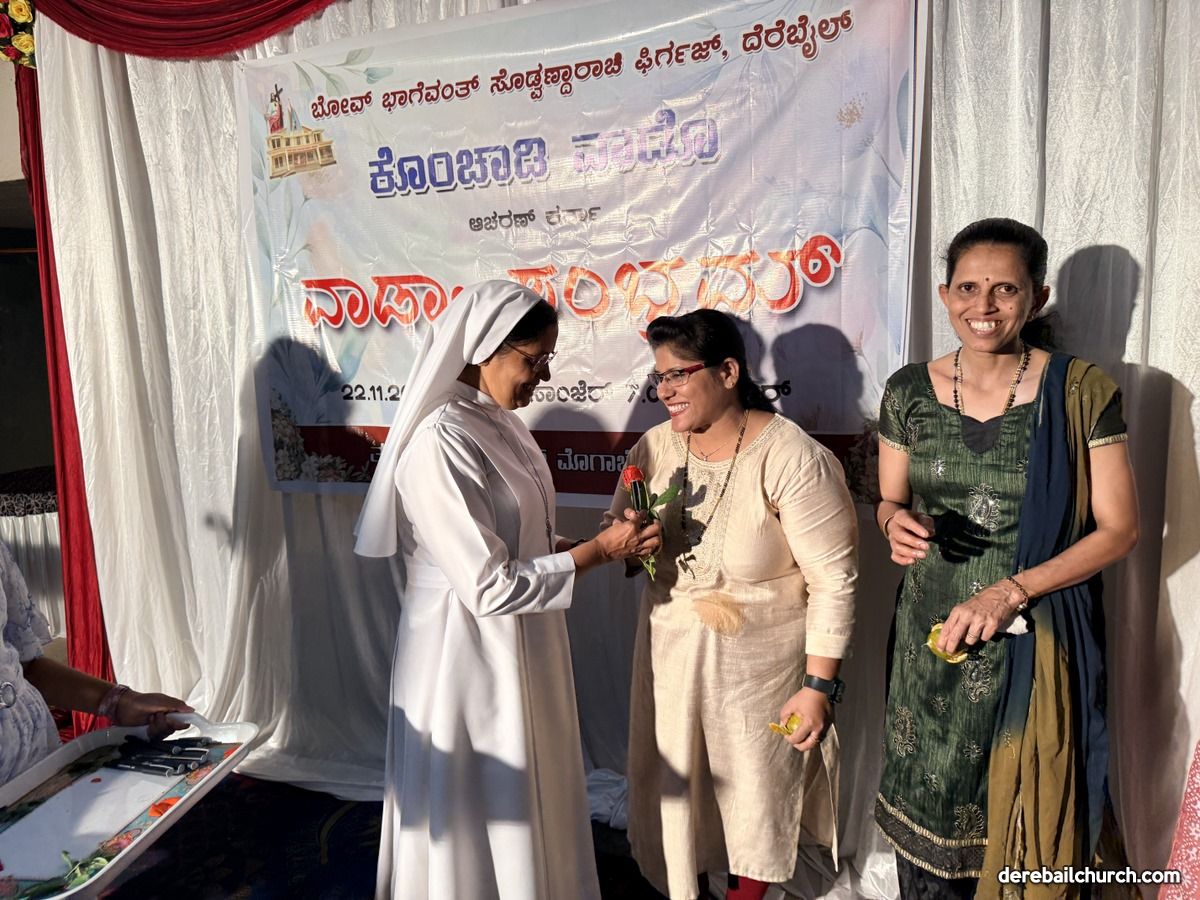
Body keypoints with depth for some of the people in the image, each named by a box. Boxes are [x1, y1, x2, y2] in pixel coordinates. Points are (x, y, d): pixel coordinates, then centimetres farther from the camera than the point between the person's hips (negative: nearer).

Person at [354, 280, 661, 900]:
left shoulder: (496, 422, 3)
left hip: (518, 642, 9)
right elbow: (490, 586, -25)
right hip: (468, 647, -8)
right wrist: (599, 550, -18)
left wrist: (608, 542, -2)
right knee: (481, 808, 12)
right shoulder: (439, 445, -24)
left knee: (527, 794, 24)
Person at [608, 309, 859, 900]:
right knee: (672, 785, 19)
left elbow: (833, 581, -17)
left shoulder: (791, 459, -21)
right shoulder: (655, 447, -5)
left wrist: (819, 685, -15)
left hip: (759, 666, -4)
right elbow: (616, 529, 9)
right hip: (670, 655, 5)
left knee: (755, 792, 17)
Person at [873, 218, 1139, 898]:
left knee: (1017, 814, 7)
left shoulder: (1081, 392, -8)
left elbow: (1119, 528, -6)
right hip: (933, 637, 3)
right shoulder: (909, 391, 0)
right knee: (929, 802, 11)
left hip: (1035, 642, -2)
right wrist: (897, 523, -14)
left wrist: (1011, 592, -16)